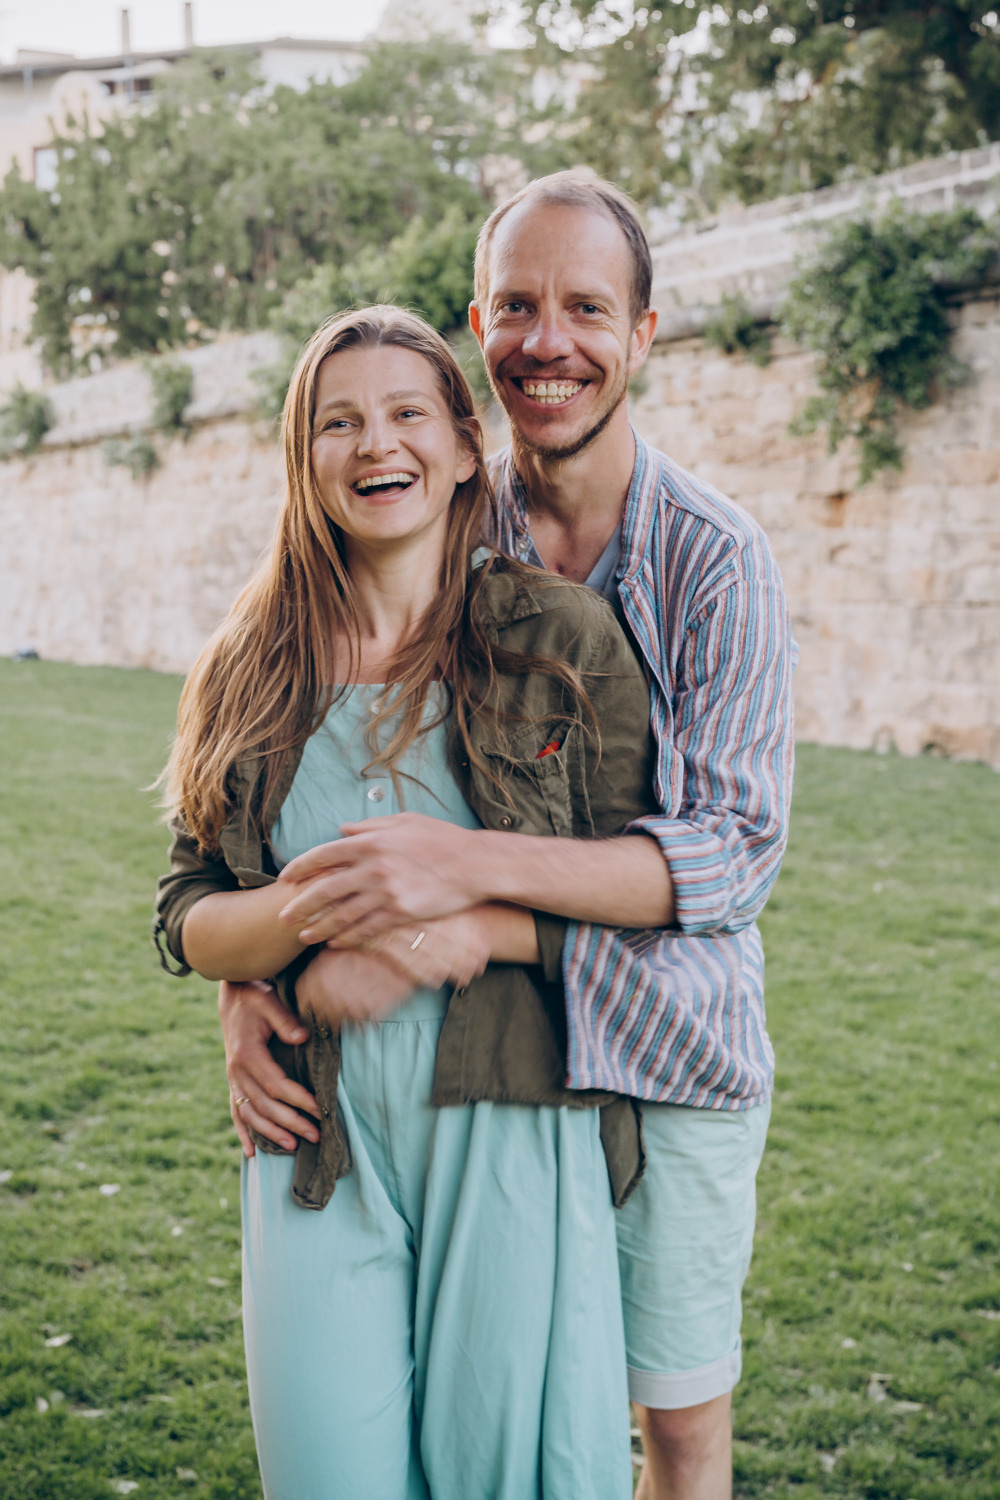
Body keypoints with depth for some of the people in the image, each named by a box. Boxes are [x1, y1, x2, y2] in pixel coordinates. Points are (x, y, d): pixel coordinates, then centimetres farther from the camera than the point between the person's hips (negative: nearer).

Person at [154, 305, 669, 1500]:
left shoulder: (563, 639, -1)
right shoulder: (251, 671, 7)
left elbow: (653, 884, -2)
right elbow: (188, 919, 7)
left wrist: (461, 930, -16)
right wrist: (313, 905, -15)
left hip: (514, 1126, -2)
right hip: (320, 1138, 2)